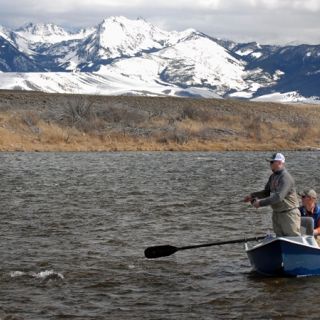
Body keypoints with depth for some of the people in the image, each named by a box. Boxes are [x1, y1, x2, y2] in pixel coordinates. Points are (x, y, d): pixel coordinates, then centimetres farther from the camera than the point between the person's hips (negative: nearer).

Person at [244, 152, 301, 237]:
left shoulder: (285, 178, -21)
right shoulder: (273, 176, 9)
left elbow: (278, 197, -30)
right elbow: (266, 192, 16)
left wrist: (261, 203, -28)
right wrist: (252, 196, 2)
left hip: (289, 214, -9)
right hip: (276, 213, 9)